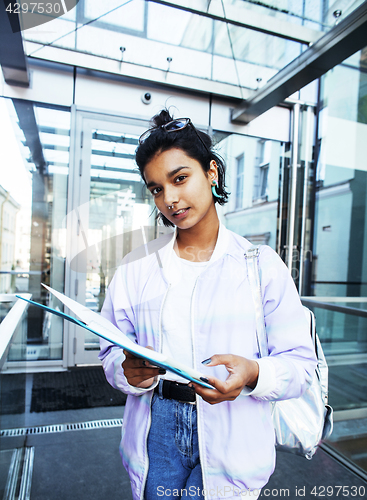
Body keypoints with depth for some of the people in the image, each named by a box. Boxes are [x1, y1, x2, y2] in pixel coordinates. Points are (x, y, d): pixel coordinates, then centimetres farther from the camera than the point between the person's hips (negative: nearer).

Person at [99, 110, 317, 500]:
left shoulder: (262, 264, -6)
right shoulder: (135, 267, 0)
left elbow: (300, 363, -6)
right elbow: (112, 353, 3)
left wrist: (253, 375, -25)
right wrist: (130, 373, -18)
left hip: (231, 444, -1)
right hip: (155, 431, 2)